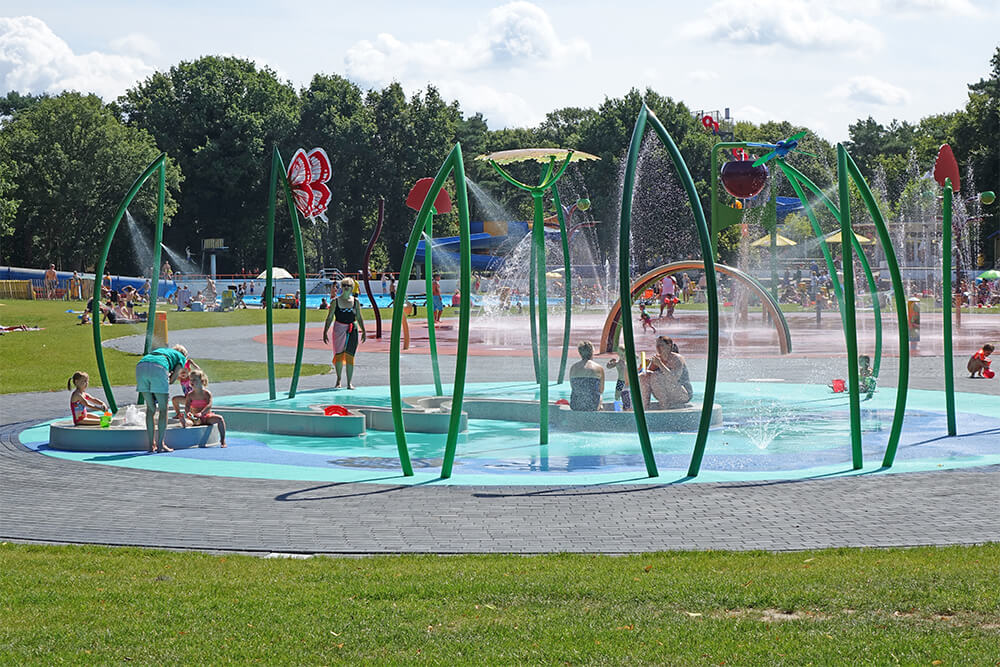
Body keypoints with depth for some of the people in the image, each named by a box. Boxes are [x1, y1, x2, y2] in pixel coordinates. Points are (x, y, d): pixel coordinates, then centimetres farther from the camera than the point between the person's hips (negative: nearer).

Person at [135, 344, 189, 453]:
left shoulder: (161, 350, 41)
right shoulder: (182, 357, 27)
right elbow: (173, 377, 11)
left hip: (140, 367, 5)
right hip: (158, 368, -5)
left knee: (150, 408, 16)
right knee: (163, 409, 9)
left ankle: (151, 445, 15)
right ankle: (160, 444, 7)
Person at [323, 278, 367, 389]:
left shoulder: (355, 301, 8)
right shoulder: (336, 301, 2)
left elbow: (359, 318, 15)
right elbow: (329, 317, 4)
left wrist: (363, 331, 11)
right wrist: (325, 332, 0)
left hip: (352, 330, 1)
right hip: (339, 329, -1)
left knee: (350, 355, -3)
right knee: (339, 354, -3)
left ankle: (349, 383, 3)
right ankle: (338, 380, 15)